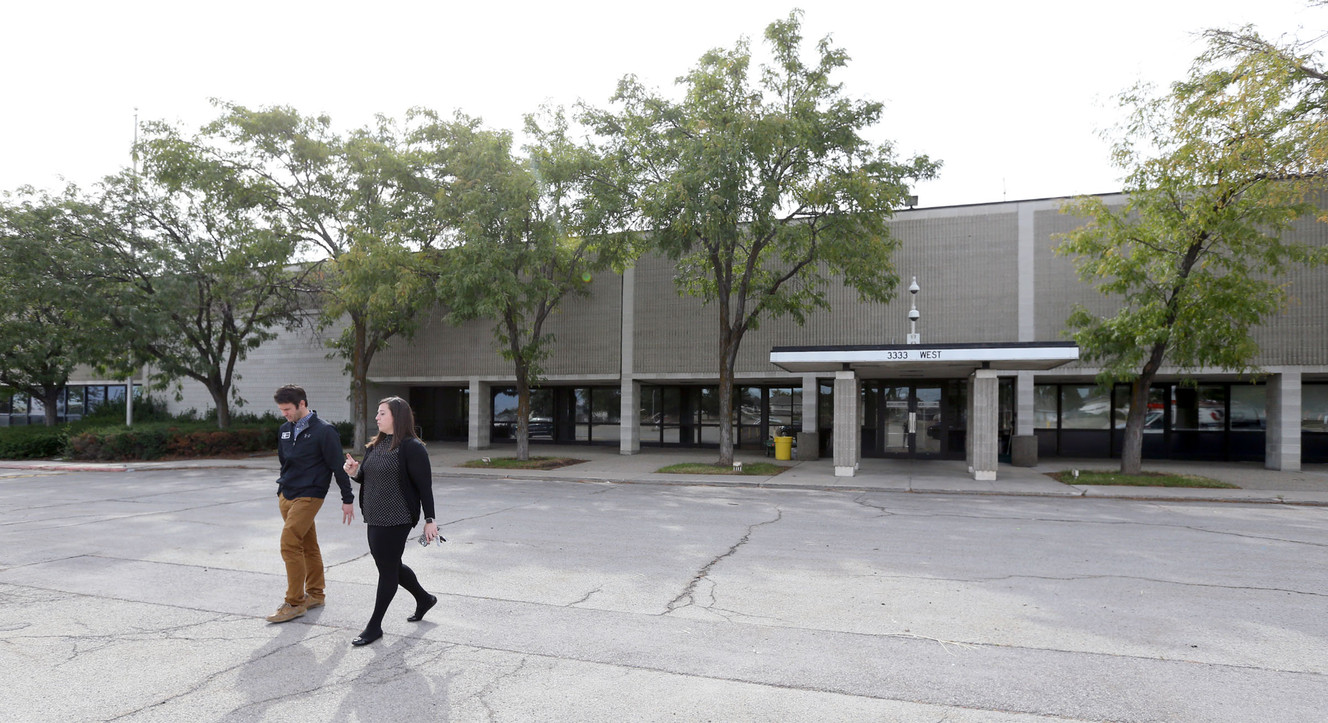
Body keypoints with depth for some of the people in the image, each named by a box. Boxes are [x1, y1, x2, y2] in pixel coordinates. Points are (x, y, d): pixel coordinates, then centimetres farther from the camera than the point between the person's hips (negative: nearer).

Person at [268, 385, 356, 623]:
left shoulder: (324, 431, -12)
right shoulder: (285, 429, 9)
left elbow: (338, 466, -10)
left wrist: (348, 499, -9)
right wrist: (282, 489, 23)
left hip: (308, 496, -7)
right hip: (286, 496, 7)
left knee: (289, 544, -12)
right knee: (307, 545, 13)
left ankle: (294, 603, -2)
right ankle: (316, 594, 24)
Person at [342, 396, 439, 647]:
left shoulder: (411, 447, -13)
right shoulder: (375, 446, 12)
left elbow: (424, 485, -14)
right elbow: (367, 478, 21)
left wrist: (429, 519, -16)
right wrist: (354, 471, -2)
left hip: (396, 519, -9)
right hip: (374, 518, 9)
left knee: (387, 569, 1)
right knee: (391, 566, 18)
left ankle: (375, 625, 14)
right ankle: (424, 599, 37)